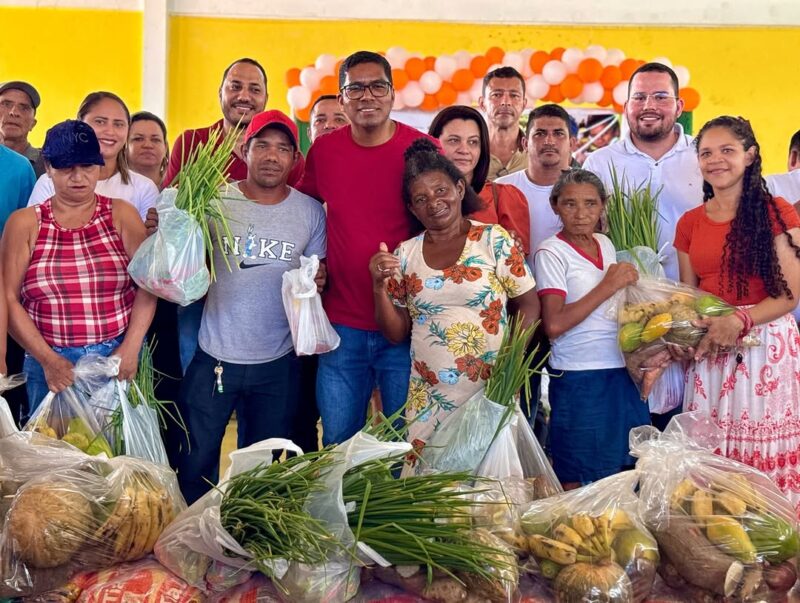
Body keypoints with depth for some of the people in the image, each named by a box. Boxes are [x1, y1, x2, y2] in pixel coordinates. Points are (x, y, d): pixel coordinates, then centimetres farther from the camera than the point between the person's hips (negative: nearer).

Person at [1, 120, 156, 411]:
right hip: (50, 364, 0)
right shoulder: (25, 223, 3)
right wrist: (47, 359, -10)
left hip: (119, 360, 0)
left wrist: (131, 348, -13)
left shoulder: (121, 215, 3)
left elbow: (147, 284, -3)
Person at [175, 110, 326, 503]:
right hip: (213, 357, -1)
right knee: (195, 464, 8)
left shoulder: (311, 212, 2)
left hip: (278, 365, 1)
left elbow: (317, 274, 10)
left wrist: (316, 280, -13)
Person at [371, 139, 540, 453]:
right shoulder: (405, 254, 5)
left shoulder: (494, 239, -3)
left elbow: (529, 304, -1)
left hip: (490, 393, -2)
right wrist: (379, 286, -7)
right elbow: (396, 333, 8)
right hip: (428, 401, 2)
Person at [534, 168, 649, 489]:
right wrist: (608, 287, -17)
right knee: (575, 485, 3)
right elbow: (554, 325, -19)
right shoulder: (551, 252, -9)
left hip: (623, 373, 7)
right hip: (580, 379, -6)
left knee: (624, 469, 14)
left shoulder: (605, 244, 10)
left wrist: (628, 282, 2)